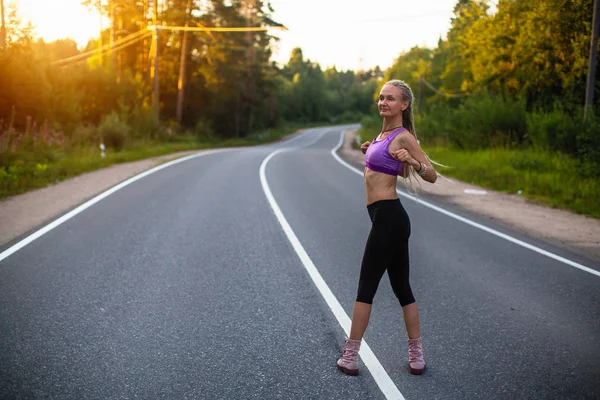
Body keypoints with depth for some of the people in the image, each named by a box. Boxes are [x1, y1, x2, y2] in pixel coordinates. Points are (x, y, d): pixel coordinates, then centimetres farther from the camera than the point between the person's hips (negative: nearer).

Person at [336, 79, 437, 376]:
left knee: (366, 286, -1)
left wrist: (412, 161, -28)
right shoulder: (385, 133, 14)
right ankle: (416, 357, 20)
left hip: (387, 216, -10)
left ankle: (349, 358, 8)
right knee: (401, 287, 12)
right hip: (389, 217, 10)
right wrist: (372, 153, 21)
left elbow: (431, 175, -11)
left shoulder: (403, 137, -11)